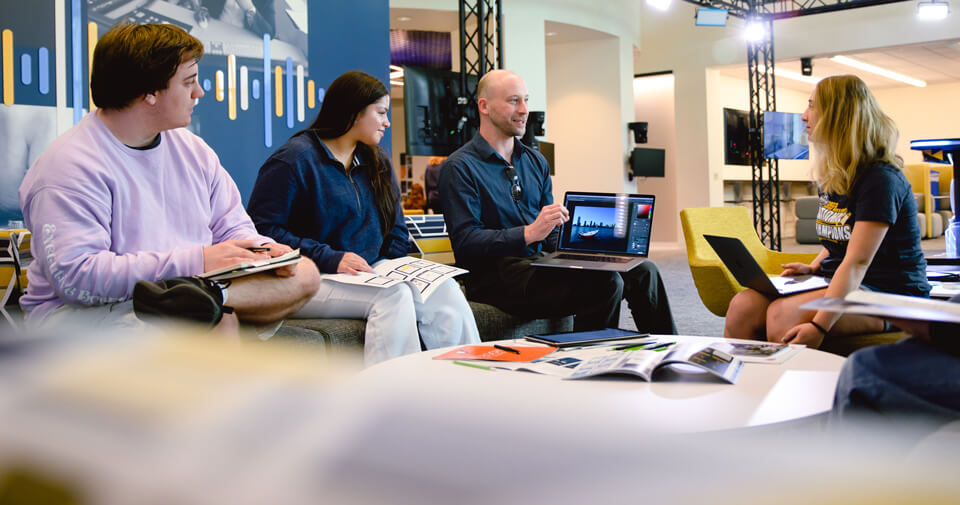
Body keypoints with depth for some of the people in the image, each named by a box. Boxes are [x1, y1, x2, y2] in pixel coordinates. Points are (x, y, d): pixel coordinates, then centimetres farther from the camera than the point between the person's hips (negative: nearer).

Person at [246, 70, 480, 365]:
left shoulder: (377, 162, 19)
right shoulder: (294, 159, -4)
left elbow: (396, 229, 24)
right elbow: (261, 230, -12)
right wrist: (329, 259, -20)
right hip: (314, 282, -6)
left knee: (445, 291, -20)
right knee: (393, 296, -32)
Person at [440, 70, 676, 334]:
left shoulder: (535, 161, 19)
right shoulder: (459, 167, -4)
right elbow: (465, 243, -15)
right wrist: (529, 233, -25)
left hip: (540, 263, 7)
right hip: (496, 277, -7)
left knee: (643, 271, -9)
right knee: (605, 282, -28)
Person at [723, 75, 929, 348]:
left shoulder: (880, 178, -15)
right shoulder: (833, 176, 13)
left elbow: (857, 262, -23)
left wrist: (819, 325, -30)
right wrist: (814, 267, 5)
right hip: (836, 282, 8)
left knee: (782, 315, -32)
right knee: (743, 306, -17)